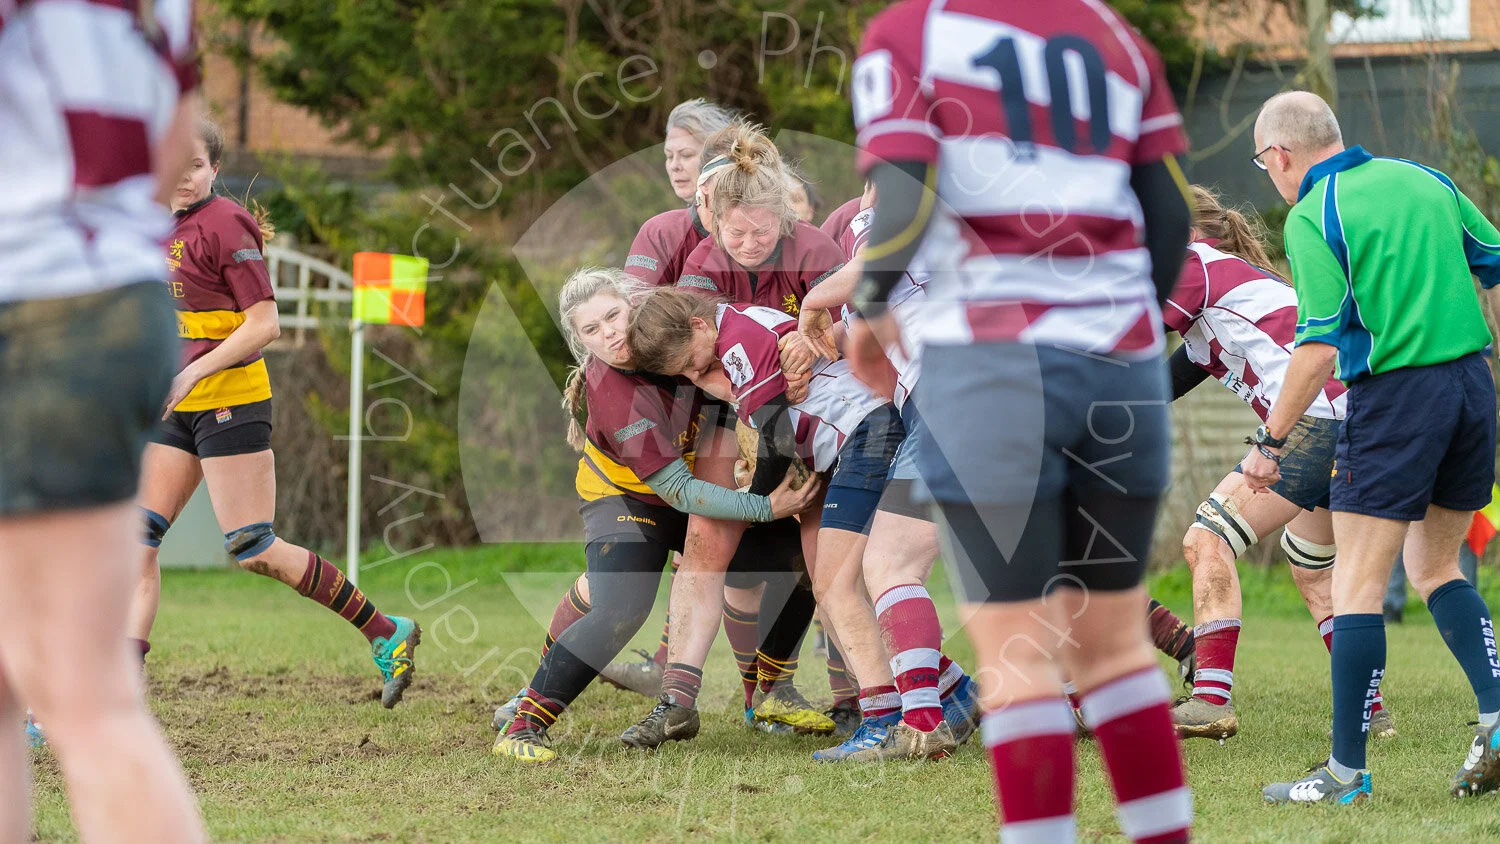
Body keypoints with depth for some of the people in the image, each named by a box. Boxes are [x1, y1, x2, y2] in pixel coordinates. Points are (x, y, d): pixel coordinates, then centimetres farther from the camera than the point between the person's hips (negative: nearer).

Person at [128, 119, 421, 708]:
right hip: (178, 410, 8)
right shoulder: (162, 228, 13)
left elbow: (264, 324, -17)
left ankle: (386, 634, 3)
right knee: (136, 541, -2)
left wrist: (193, 372, -21)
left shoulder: (223, 225, -12)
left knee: (253, 550, -9)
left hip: (229, 401, -8)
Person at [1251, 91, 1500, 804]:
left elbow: (1320, 346, -14)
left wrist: (1270, 441, -7)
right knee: (1433, 568, 20)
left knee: (1359, 584, -1)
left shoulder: (1312, 216, -8)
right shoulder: (1424, 180, 12)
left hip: (1394, 397, -7)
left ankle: (1347, 771, -1)